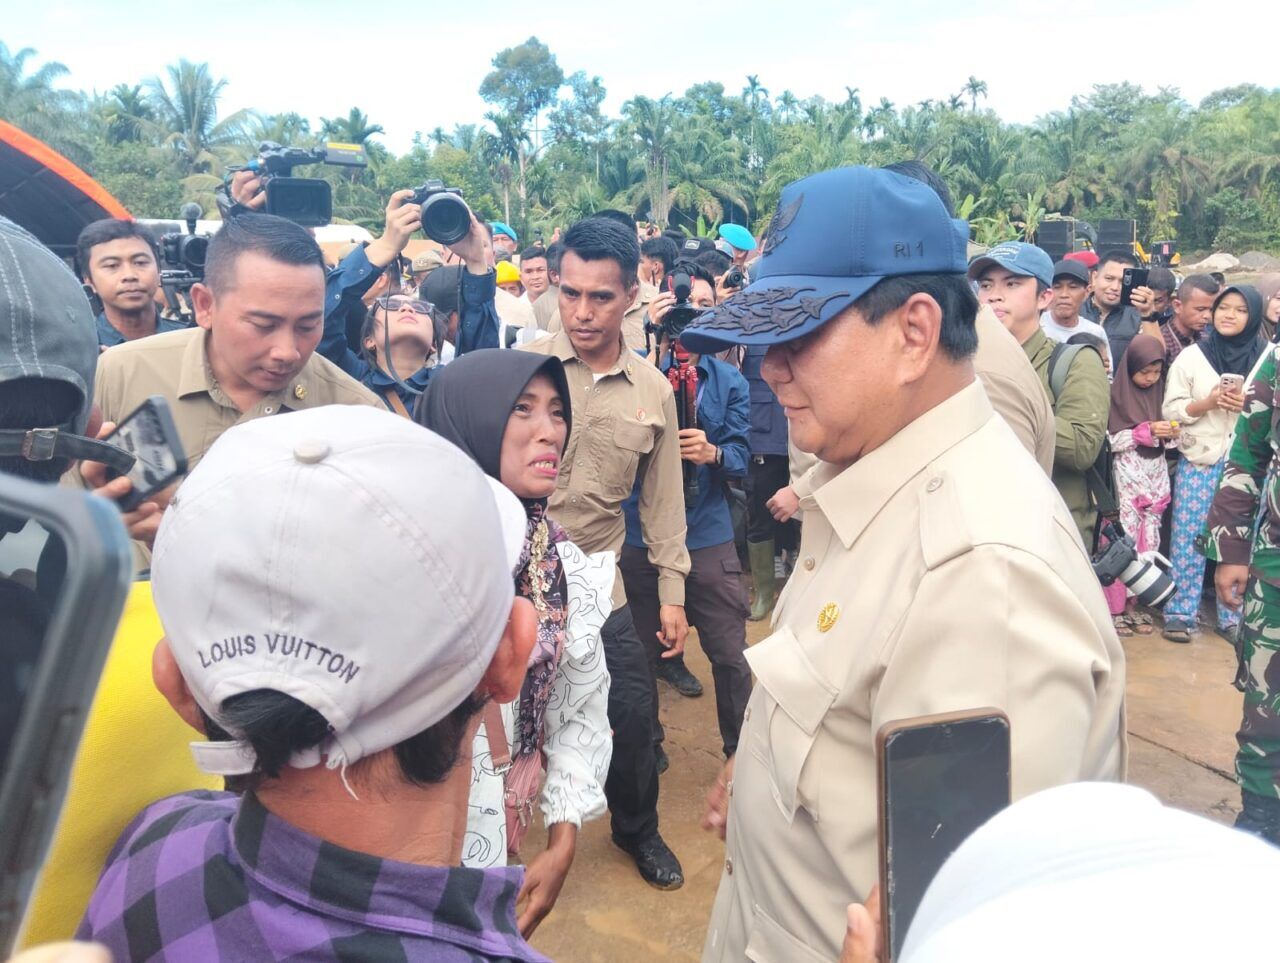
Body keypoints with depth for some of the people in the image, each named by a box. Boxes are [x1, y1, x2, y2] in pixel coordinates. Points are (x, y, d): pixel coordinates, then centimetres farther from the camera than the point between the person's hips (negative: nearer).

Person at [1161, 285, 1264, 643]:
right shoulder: (1192, 356, 2)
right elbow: (1171, 408, 0)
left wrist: (1251, 406, -11)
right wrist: (1206, 403, -16)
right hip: (1198, 460, -1)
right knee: (1189, 537, 2)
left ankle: (1234, 615, 17)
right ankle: (1181, 613, 11)